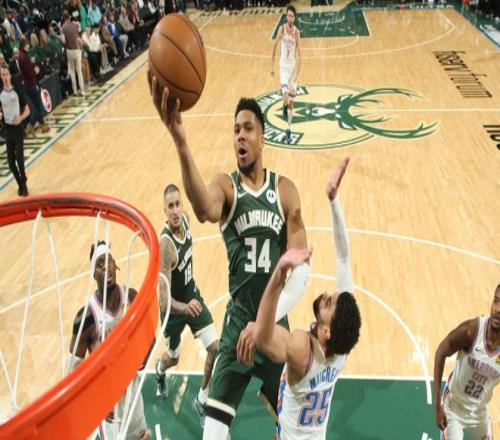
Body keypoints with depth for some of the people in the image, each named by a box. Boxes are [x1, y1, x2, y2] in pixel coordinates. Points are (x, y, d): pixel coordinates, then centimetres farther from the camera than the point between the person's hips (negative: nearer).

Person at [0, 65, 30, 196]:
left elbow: (27, 110, -3)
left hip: (18, 129, -4)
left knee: (19, 159, -10)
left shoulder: (18, 91, -6)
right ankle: (20, 184, 22)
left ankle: (24, 183, 8)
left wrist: (20, 118, -23)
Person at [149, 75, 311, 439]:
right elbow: (205, 210, -34)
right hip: (238, 320, -2)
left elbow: (302, 266, -3)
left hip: (276, 321, 2)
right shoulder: (225, 185, -6)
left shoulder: (285, 190, -1)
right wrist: (180, 141, -49)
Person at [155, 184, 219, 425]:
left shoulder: (186, 219, -13)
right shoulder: (166, 244, -36)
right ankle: (159, 370, 57)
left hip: (193, 296, 5)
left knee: (216, 347, -4)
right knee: (173, 358, 17)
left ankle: (202, 399, 18)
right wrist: (183, 307, -58)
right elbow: (162, 298, -39)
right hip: (175, 306, -5)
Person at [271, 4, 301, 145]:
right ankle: (284, 109, 12)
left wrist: (297, 73, -17)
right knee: (285, 96, -23)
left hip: (293, 66, 1)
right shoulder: (282, 29, -6)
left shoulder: (296, 32, -6)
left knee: (291, 101, 6)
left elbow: (298, 54, -8)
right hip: (283, 66, -1)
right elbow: (274, 46, 3)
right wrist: (272, 65, 1)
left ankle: (289, 129, 17)